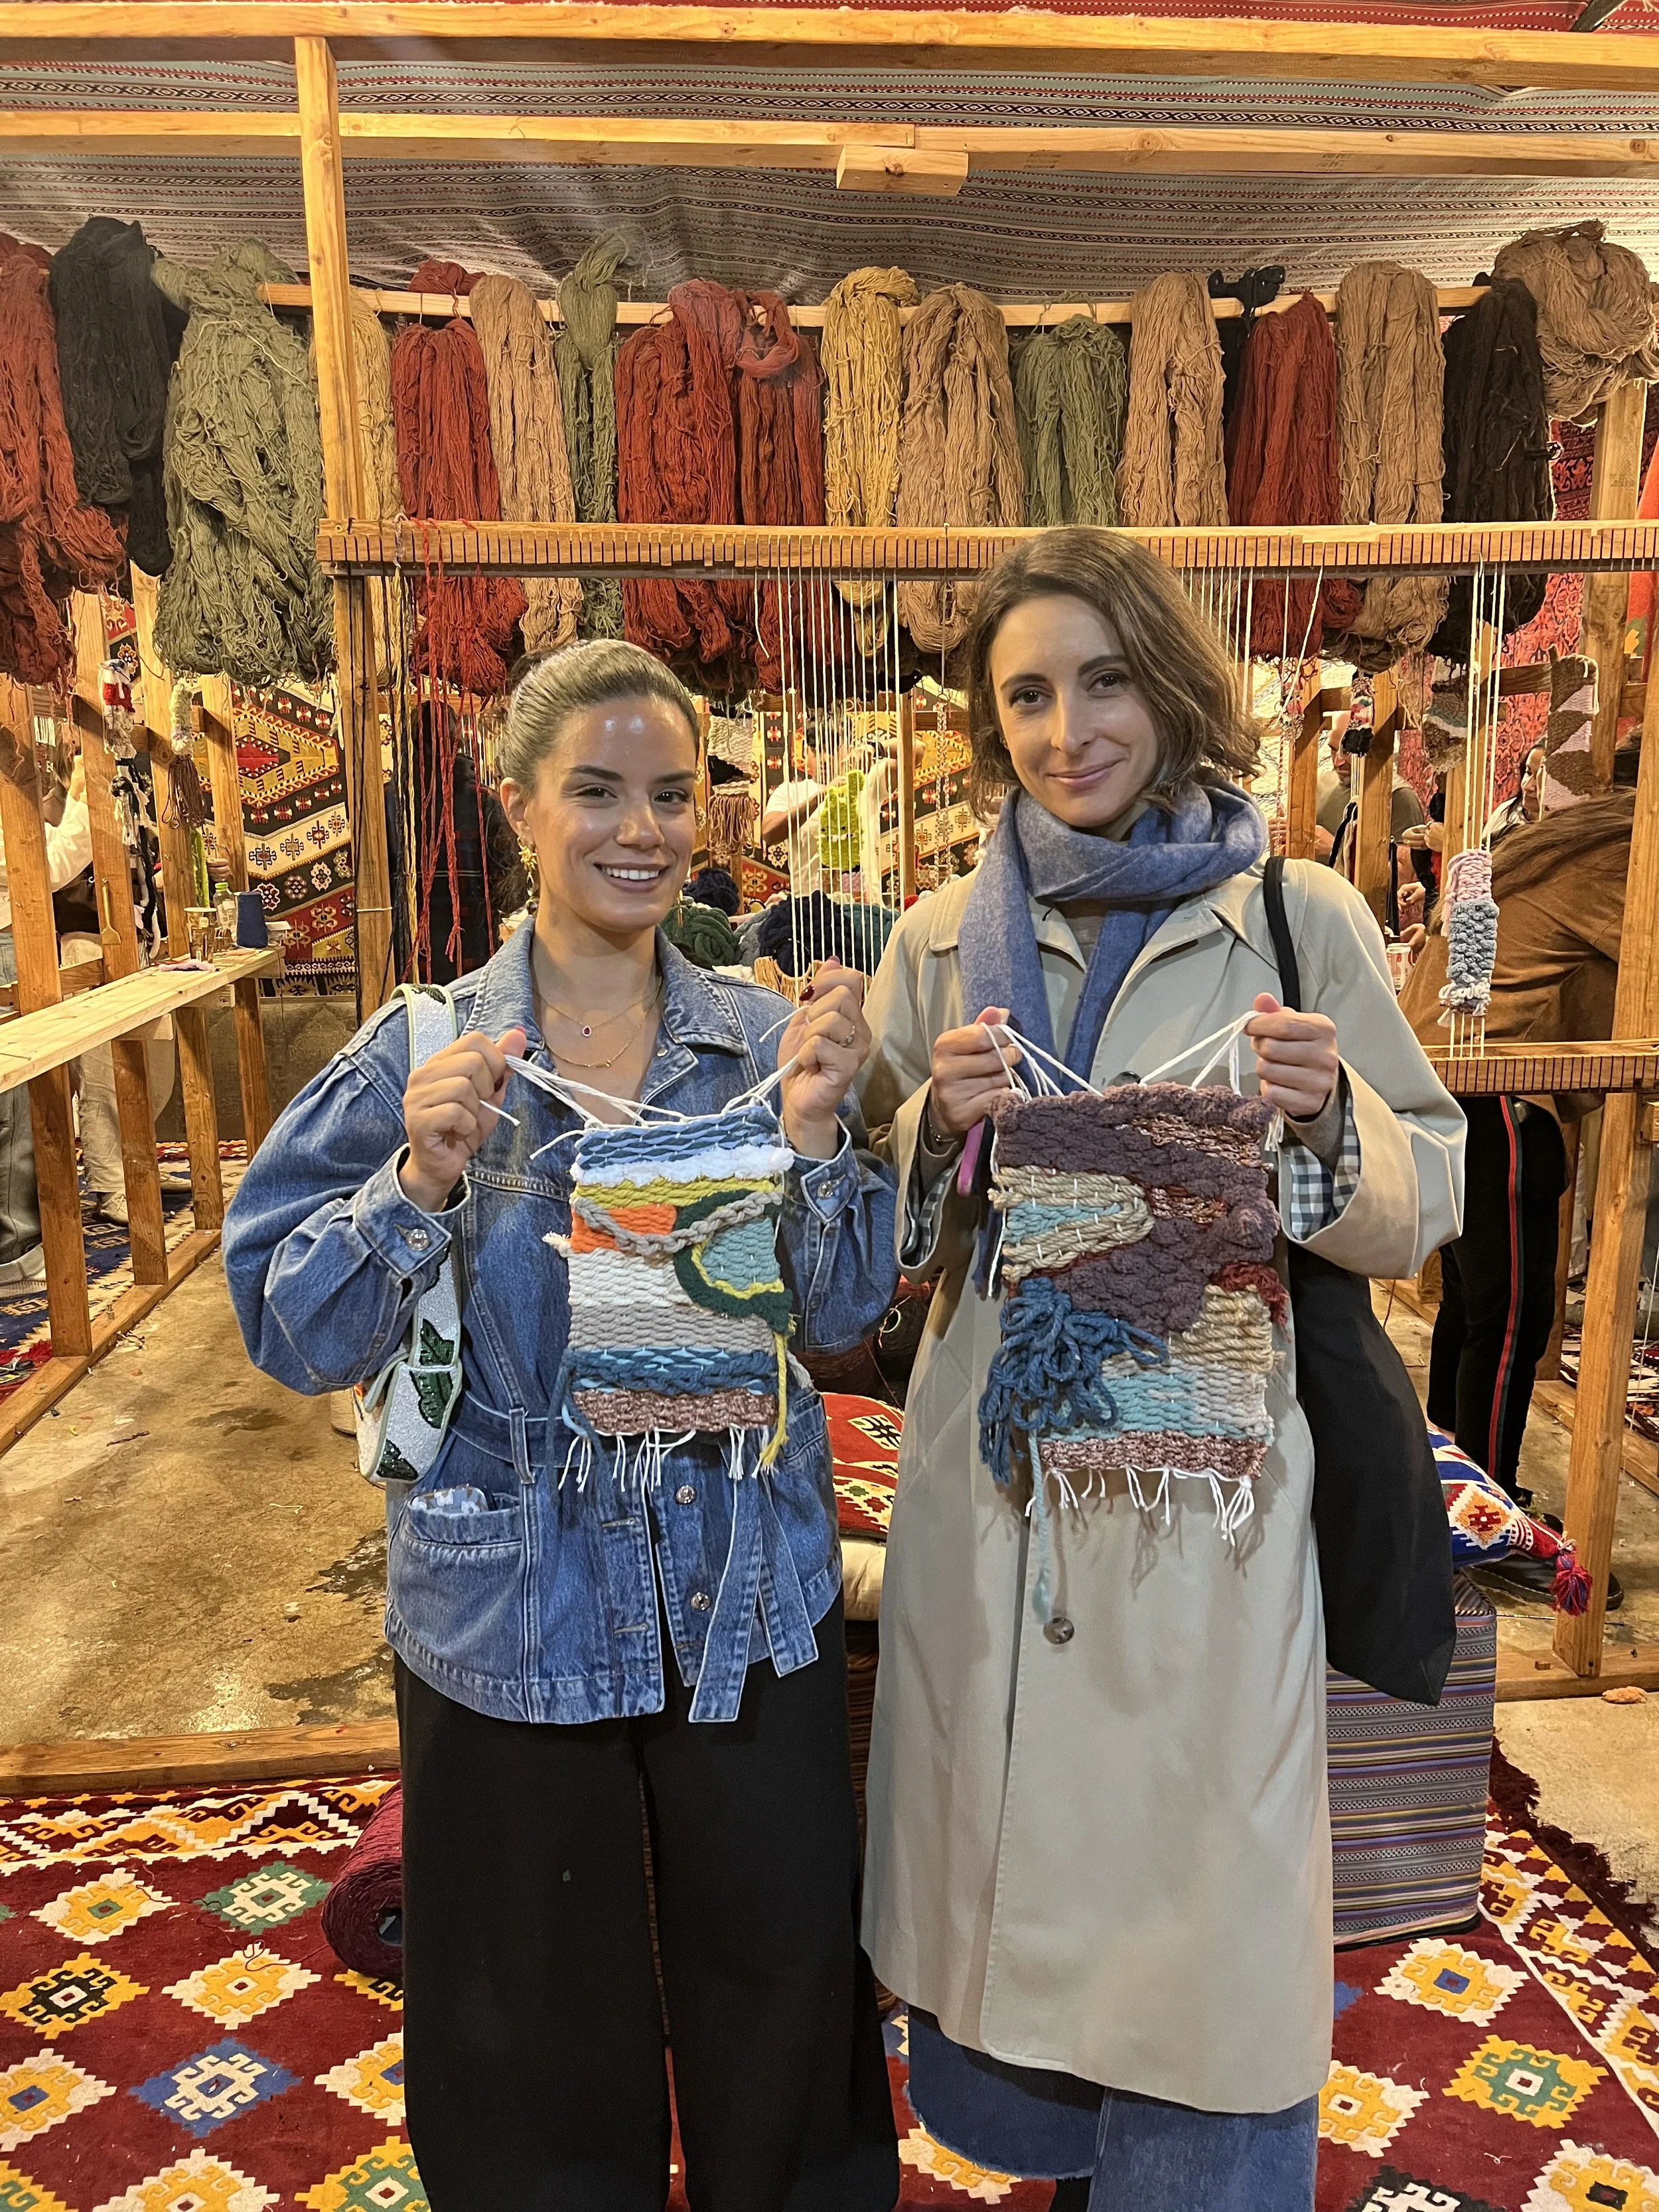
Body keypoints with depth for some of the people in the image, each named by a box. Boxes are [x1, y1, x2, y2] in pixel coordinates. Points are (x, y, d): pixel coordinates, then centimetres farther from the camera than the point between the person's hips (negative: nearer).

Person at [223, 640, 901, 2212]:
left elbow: (844, 1317, -6)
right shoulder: (422, 1054, -8)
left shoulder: (770, 1043, -4)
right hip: (512, 1619, -1)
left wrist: (813, 1133, -21)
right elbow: (292, 1335, -9)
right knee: (541, 2012, 20)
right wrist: (421, 1179, -25)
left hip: (745, 1598, 1)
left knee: (783, 1976, 20)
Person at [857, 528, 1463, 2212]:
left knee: (1199, 1879, 8)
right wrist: (937, 1129, -14)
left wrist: (1327, 1122, -18)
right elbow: (874, 1238, 6)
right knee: (999, 1854, 16)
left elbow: (1423, 1207, 2)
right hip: (988, 1478, 3)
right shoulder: (945, 940, 4)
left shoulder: (1301, 920, -2)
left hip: (1208, 1484, -2)